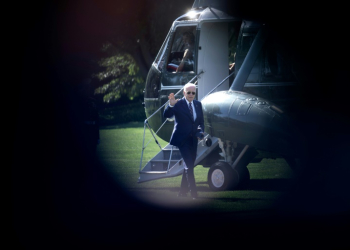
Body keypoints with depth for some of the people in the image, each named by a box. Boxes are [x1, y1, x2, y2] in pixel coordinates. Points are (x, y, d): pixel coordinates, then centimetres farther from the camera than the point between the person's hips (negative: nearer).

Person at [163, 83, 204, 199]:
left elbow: (201, 121, 16)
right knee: (189, 166, -12)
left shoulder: (198, 104, 8)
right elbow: (166, 115, -19)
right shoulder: (178, 104, -9)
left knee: (189, 166, 12)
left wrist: (201, 131, -3)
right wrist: (171, 105, -37)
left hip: (193, 140, 6)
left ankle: (183, 191, 23)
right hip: (182, 140, -6)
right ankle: (194, 193, -13)